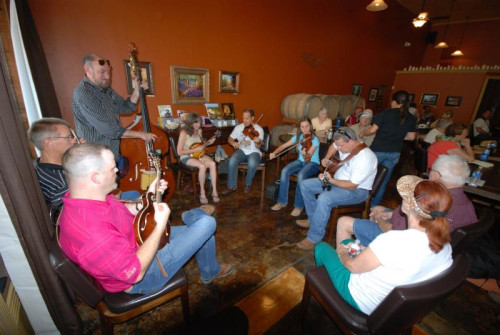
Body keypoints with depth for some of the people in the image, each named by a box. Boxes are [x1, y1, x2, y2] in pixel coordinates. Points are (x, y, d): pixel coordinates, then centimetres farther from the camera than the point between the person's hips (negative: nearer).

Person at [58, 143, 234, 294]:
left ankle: (191, 217, 47)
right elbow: (135, 272, -32)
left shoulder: (81, 196, -9)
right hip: (142, 278, -8)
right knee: (207, 223, -12)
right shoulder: (91, 229, -40)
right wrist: (161, 225, -28)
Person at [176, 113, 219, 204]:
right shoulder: (184, 133, -15)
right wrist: (195, 150, -21)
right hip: (187, 157, -5)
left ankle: (214, 191, -19)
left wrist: (208, 143, 0)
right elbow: (179, 152, -17)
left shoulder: (199, 130, 4)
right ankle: (202, 192, -16)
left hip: (199, 154, 6)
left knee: (212, 164, -24)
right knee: (202, 166, -34)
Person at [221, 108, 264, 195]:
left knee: (252, 163, -36)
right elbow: (230, 139, 8)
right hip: (242, 151, 3)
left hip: (254, 152, -2)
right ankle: (231, 186, -14)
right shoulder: (238, 127, 4)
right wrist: (233, 143, -16)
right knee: (232, 161, -29)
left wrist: (258, 142, -36)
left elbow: (258, 147, -12)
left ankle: (248, 184, -6)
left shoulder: (259, 129, -6)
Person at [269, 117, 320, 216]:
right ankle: (282, 201, -12)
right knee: (285, 171, -24)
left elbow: (308, 159, -24)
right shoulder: (298, 137, 2)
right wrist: (274, 153, -15)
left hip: (313, 163, -5)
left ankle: (299, 206, -20)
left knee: (301, 175, -37)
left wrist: (305, 155, -47)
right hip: (300, 161, 5)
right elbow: (284, 145, 3)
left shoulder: (314, 139, -15)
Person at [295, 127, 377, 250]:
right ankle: (313, 219, 13)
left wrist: (331, 181, -30)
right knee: (305, 185, 2)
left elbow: (352, 186, -28)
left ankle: (313, 238, -20)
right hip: (338, 180, 9)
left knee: (324, 199, -36)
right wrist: (327, 158, 3)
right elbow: (334, 146, 19)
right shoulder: (347, 144, -6)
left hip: (357, 190, -9)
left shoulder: (364, 159, -29)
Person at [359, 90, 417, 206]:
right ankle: (374, 204, 22)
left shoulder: (386, 113, -9)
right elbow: (411, 137, 10)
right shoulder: (411, 118, 5)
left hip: (378, 150, -4)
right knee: (383, 180, 12)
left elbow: (373, 130, -13)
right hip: (395, 153, 4)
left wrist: (362, 134, 5)